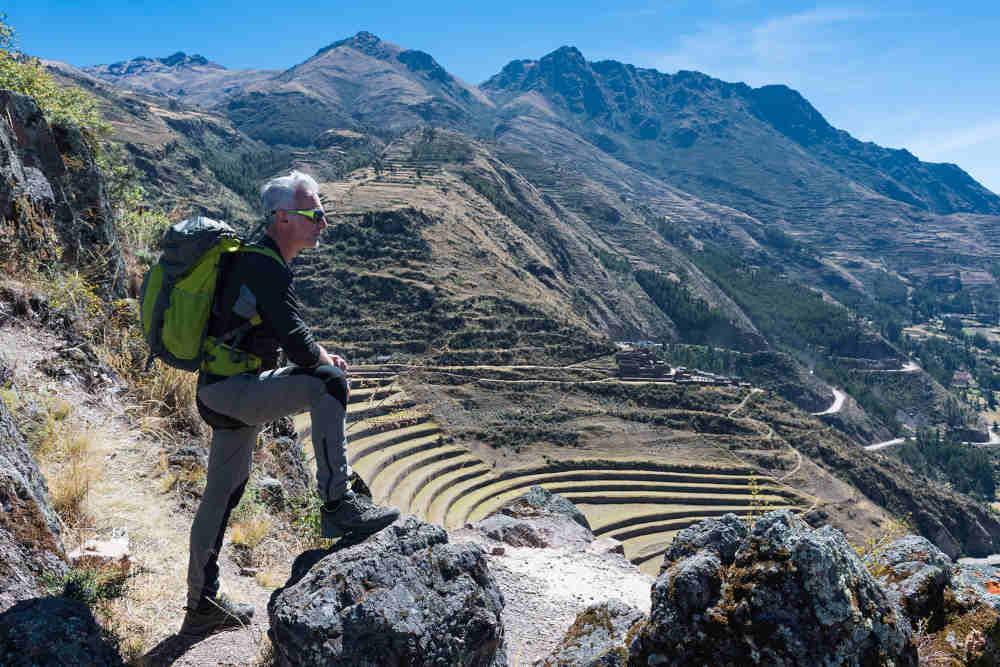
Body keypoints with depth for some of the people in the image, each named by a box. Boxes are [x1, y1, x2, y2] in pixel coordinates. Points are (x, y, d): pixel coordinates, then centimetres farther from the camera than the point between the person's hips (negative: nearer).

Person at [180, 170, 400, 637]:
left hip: (221, 391, 11)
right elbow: (300, 349, -24)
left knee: (222, 493, 17)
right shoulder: (267, 267, -18)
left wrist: (318, 356, 9)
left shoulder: (253, 257, 15)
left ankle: (201, 605, 31)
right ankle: (337, 505, -22)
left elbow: (281, 332, 23)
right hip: (230, 390, -11)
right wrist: (326, 361, -3)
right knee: (327, 383, -24)